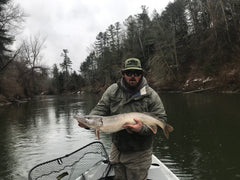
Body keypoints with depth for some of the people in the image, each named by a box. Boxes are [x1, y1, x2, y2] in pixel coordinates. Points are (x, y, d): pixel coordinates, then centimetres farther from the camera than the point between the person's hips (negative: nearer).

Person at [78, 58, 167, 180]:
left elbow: (161, 119, -10)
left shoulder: (151, 95, -11)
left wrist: (142, 129, -28)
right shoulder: (112, 90, -3)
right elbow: (100, 109, -3)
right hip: (117, 149, 4)